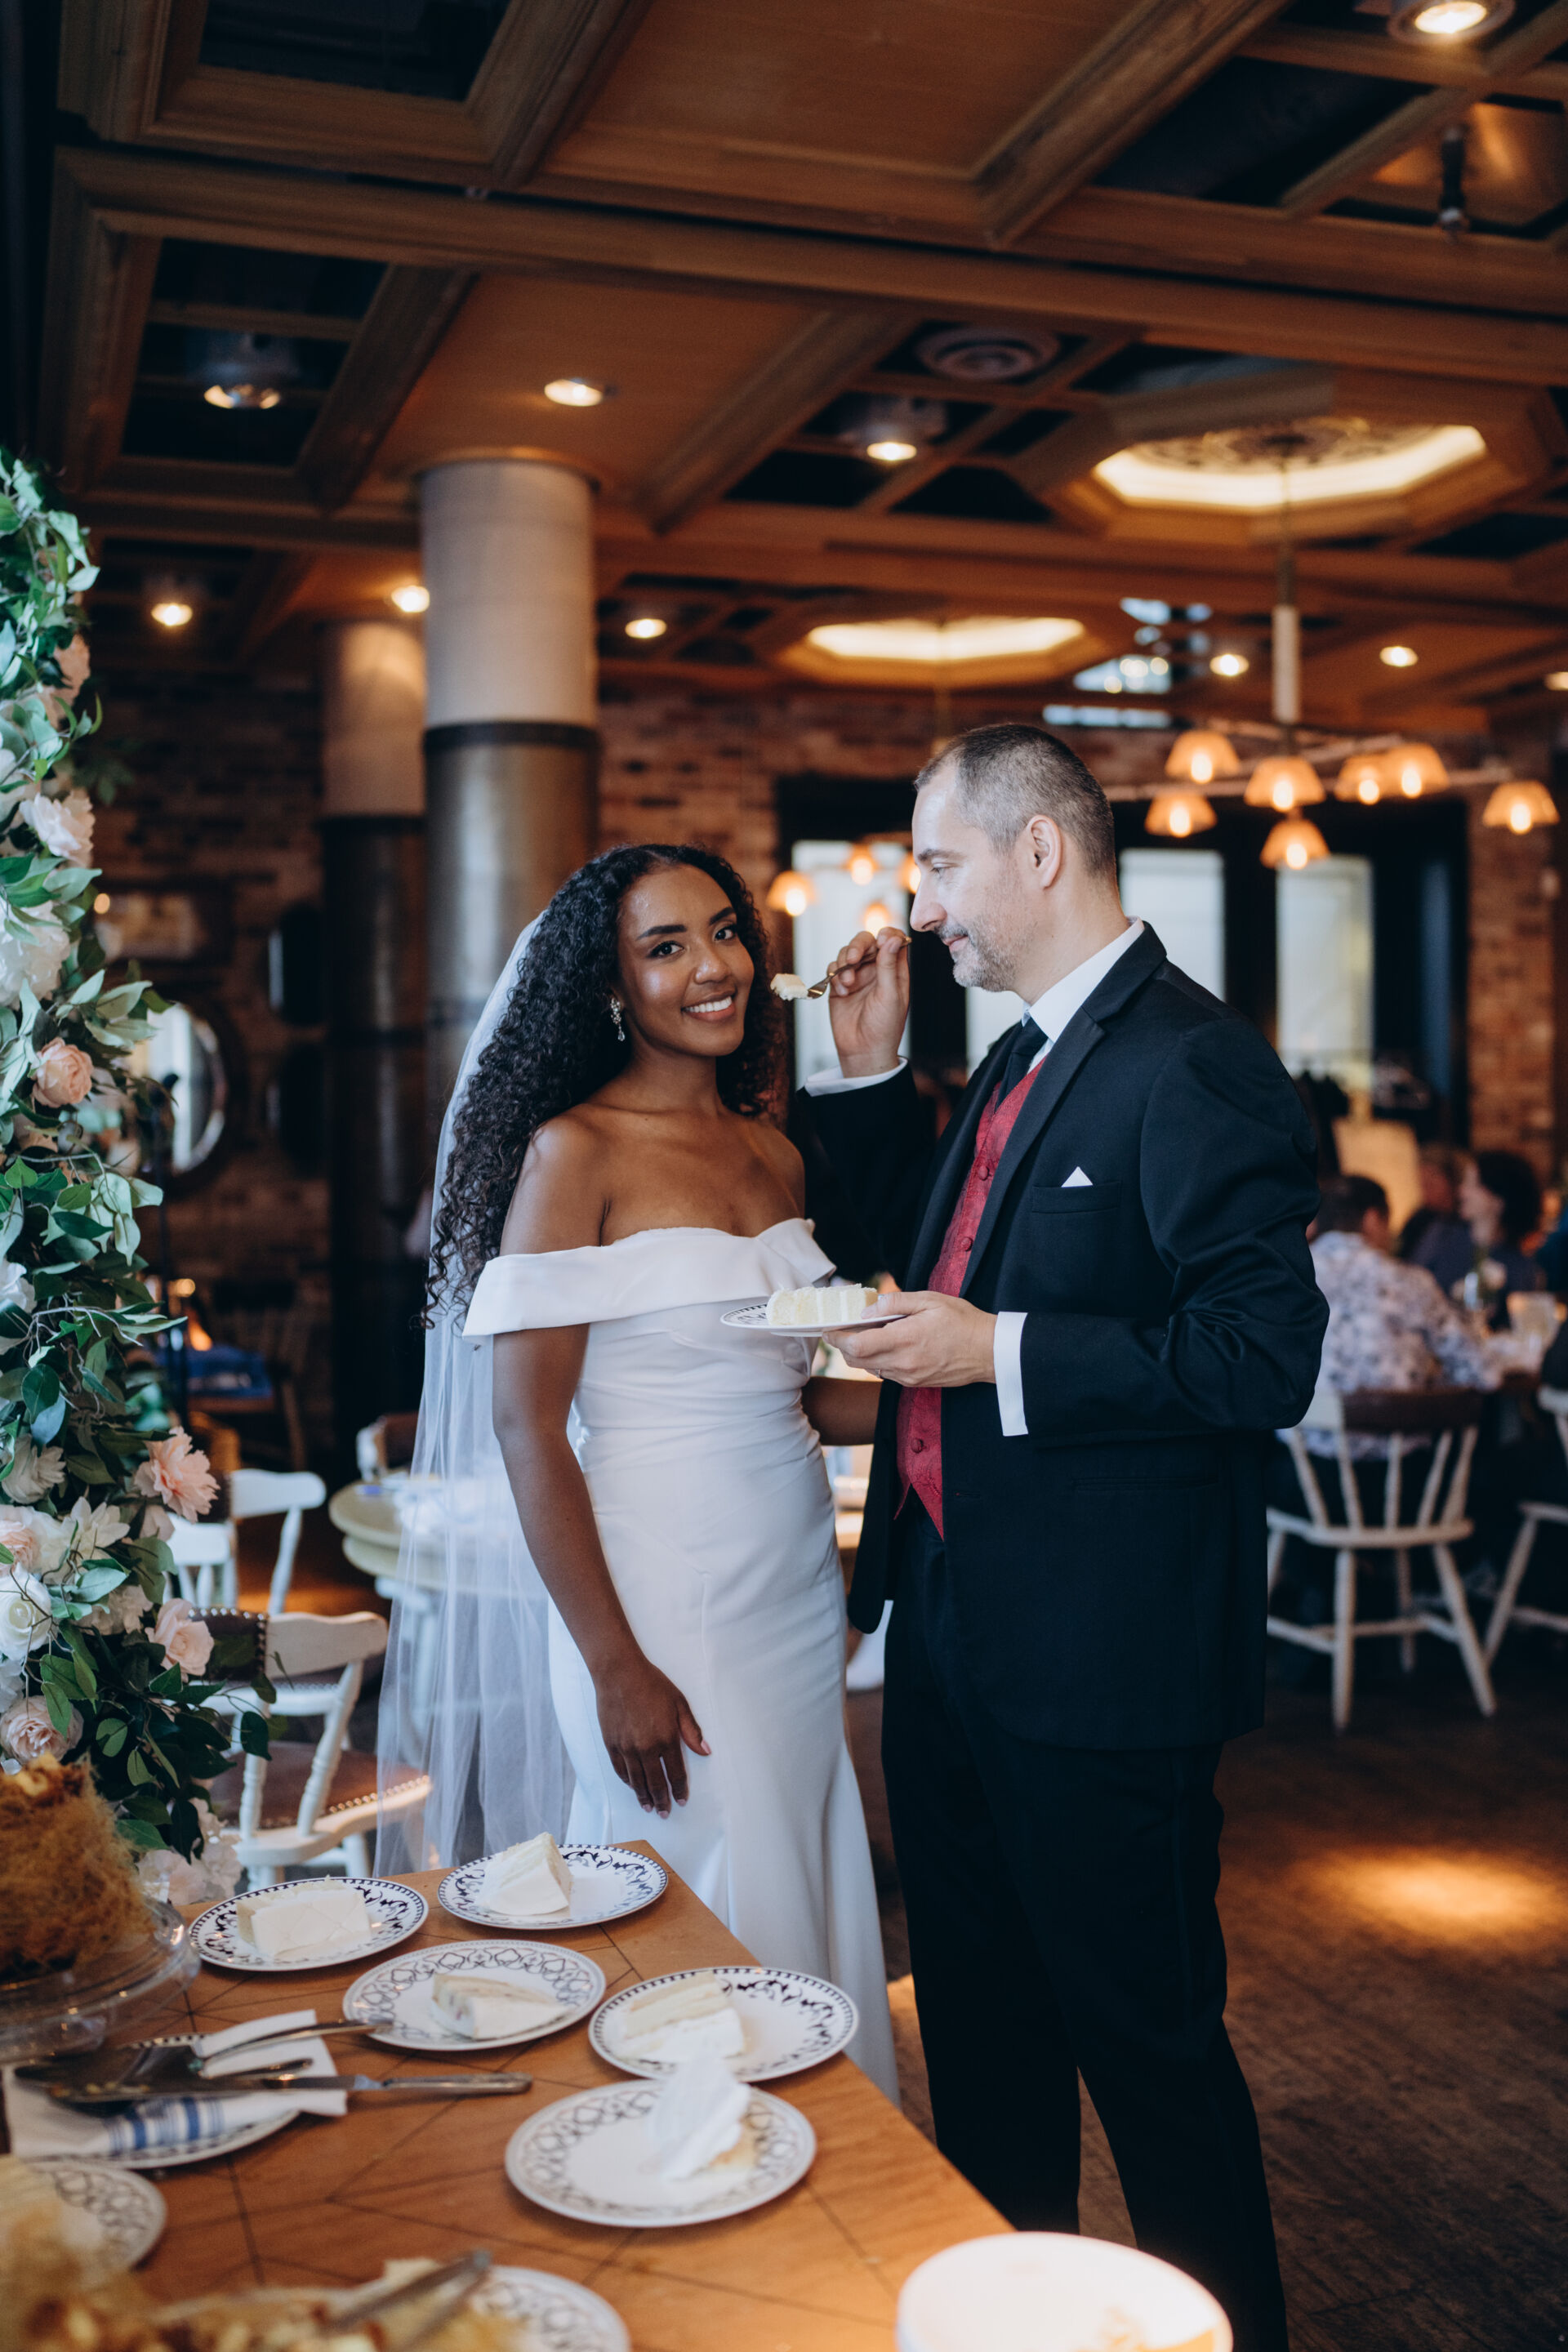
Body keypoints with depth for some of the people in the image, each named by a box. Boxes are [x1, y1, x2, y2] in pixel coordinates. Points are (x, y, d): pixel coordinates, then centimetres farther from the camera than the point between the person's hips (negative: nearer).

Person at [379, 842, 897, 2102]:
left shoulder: (773, 1155, 9)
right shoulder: (575, 1152, -10)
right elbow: (525, 1428, -14)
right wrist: (614, 1666, -16)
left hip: (797, 1585, 6)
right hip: (660, 1601, -6)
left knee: (805, 1918, 16)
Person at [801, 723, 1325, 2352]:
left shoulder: (1193, 1068, -17)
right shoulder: (1015, 1067, 12)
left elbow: (1265, 1357, -23)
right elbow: (934, 1255, 24)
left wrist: (1002, 1351, -22)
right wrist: (870, 1071, 13)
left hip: (1098, 1666, -9)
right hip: (952, 1635, 10)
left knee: (1146, 2039, 8)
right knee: (980, 2030, 23)